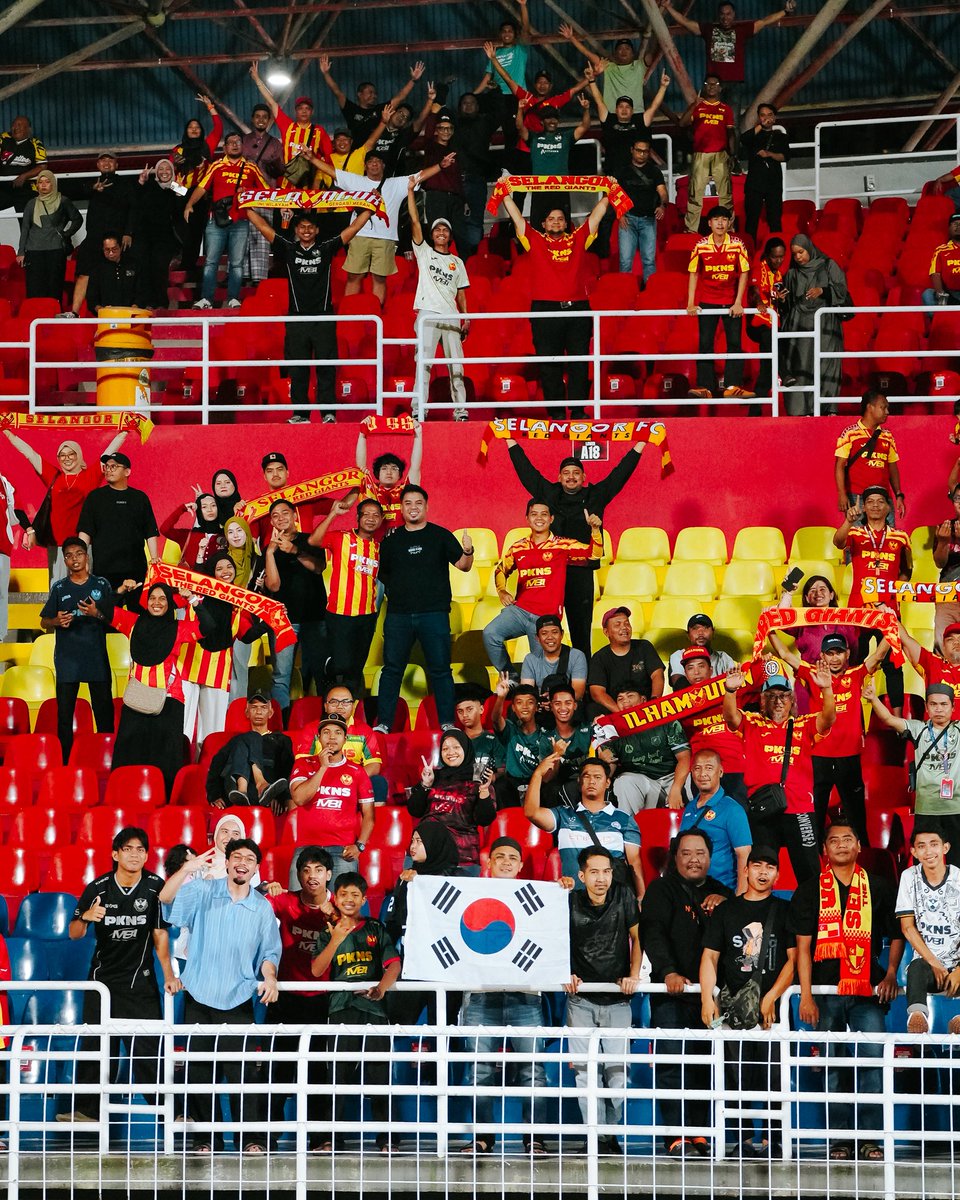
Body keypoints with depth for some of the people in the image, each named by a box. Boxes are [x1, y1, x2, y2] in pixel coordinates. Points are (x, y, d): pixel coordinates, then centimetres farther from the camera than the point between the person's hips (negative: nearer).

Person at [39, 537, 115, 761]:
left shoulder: (101, 585, 6)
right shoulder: (59, 588, 8)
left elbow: (113, 619, 6)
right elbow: (44, 622, 12)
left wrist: (97, 614, -14)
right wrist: (57, 621, -10)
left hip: (97, 657, 0)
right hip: (67, 658, 1)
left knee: (104, 711, -1)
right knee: (64, 713, -1)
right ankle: (65, 762, 3)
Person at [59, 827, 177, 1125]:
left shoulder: (155, 886, -6)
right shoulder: (98, 888, -6)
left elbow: (160, 933, 1)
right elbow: (74, 933, -2)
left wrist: (169, 974, -4)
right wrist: (85, 916, -24)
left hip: (140, 980, -1)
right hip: (103, 975, 1)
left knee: (148, 1046, -8)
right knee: (94, 1044, 1)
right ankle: (86, 1109, 8)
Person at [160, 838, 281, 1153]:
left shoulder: (263, 908, 7)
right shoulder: (204, 892, 0)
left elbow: (269, 951, 12)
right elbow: (166, 898, -15)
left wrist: (269, 976, -9)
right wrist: (186, 869, -31)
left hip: (238, 1000, 0)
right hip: (199, 997, 0)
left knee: (242, 1070, -7)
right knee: (199, 1070, 4)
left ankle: (251, 1137, -4)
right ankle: (205, 1137, 12)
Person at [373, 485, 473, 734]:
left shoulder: (440, 535, 5)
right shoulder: (391, 540, 11)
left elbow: (463, 566, 0)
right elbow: (382, 574, 20)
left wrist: (468, 551, -19)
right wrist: (393, 592, 4)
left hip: (433, 613, -2)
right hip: (398, 615, 2)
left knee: (440, 670, 0)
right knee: (392, 670, 3)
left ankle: (447, 722, 4)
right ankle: (383, 723, 7)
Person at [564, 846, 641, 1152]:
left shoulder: (623, 897, -1)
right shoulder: (570, 902, -2)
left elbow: (637, 937, 8)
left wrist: (633, 975, -3)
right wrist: (565, 974, -8)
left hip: (617, 1000, 0)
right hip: (581, 998, 0)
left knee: (617, 1069, -6)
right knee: (585, 1069, -8)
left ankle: (610, 1133, 7)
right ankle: (598, 1137, -6)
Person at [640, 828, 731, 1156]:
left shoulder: (719, 892, 18)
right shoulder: (662, 889, 3)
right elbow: (653, 932, -10)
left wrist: (725, 902, -2)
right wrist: (668, 971, -25)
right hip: (671, 993, -4)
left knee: (702, 1066, 2)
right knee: (672, 1062, -11)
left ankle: (698, 1133, 6)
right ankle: (676, 1136, -13)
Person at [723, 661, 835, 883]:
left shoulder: (804, 726, 9)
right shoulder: (752, 724, 9)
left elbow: (828, 718, -6)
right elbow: (731, 716, -8)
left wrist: (827, 689, -24)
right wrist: (730, 691, -28)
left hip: (799, 809, 0)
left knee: (809, 871, 3)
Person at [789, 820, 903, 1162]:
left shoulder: (878, 888, 11)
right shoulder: (810, 891, 8)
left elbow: (896, 934, 16)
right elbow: (803, 946, 4)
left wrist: (891, 973, 0)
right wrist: (806, 996, -4)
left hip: (868, 991, 0)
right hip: (825, 991, 0)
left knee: (873, 1059, -11)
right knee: (832, 1067, 1)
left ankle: (870, 1137, -8)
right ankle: (840, 1138, 5)